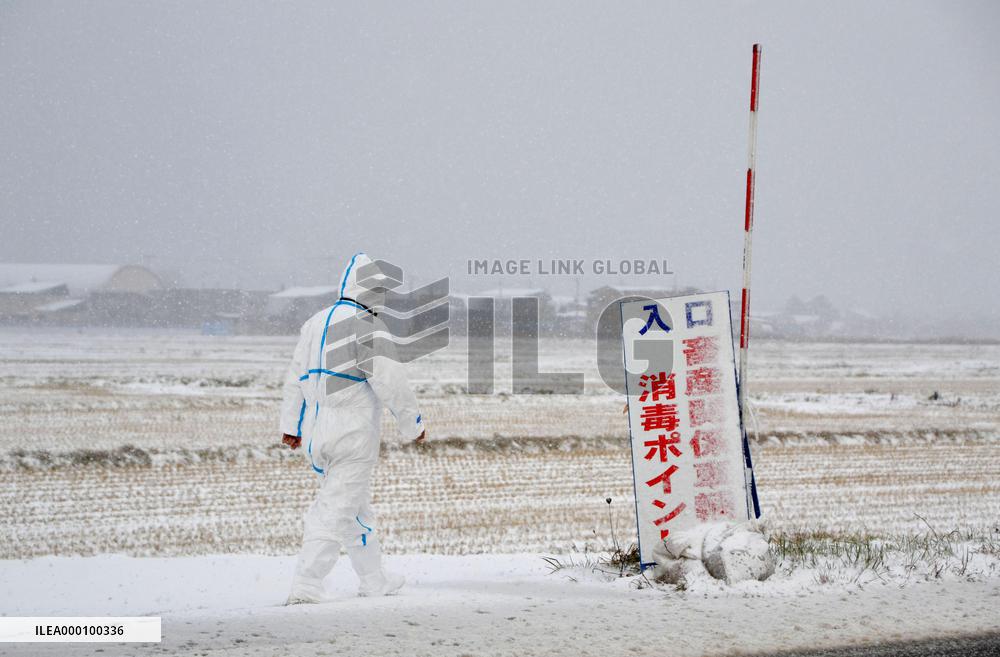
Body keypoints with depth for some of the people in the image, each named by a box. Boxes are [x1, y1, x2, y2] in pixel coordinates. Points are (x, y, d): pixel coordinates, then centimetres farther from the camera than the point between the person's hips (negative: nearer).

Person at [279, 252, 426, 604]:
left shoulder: (316, 322, 13)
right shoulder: (366, 325, -12)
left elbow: (296, 376, 17)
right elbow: (389, 380, -14)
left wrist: (291, 425, 23)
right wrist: (413, 423, -3)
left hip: (316, 434, 8)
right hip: (352, 432, -8)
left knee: (356, 505, 19)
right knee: (338, 509, -6)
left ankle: (375, 581, 29)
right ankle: (305, 586, -13)